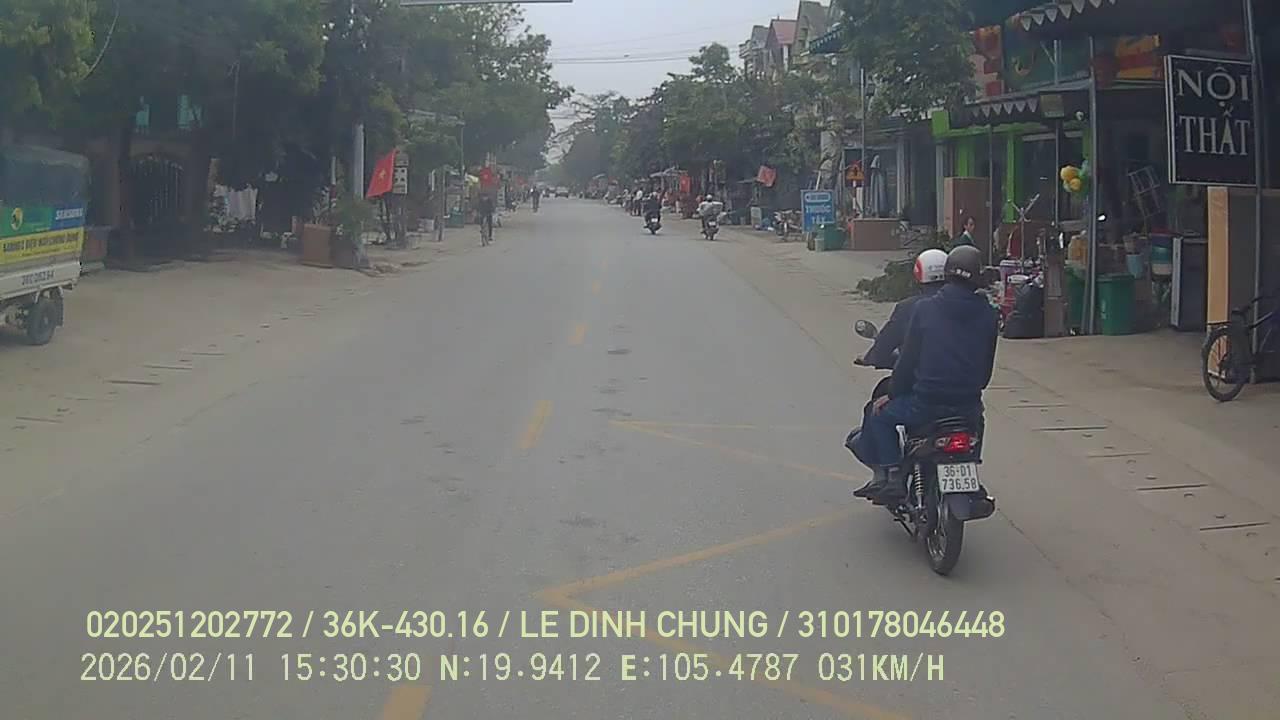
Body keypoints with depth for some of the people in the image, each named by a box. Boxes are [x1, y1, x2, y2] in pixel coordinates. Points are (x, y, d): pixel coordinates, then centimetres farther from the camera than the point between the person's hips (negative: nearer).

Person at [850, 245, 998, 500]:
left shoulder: (925, 309, -7)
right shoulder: (987, 315, 1)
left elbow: (908, 358, -3)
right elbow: (987, 366, 9)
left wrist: (893, 394, 10)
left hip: (927, 403, -3)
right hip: (969, 405, 4)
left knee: (881, 415, 19)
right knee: (975, 417, 38)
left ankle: (889, 472, 8)